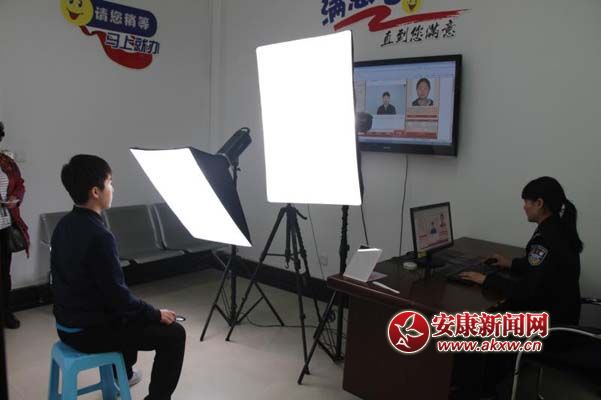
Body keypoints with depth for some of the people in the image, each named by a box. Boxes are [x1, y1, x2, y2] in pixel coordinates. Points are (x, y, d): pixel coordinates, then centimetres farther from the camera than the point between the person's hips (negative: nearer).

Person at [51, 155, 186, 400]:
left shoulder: (64, 225, 2)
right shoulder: (99, 236, -27)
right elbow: (117, 296, -25)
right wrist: (156, 314, -10)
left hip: (68, 323, 9)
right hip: (88, 331, -9)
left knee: (133, 313, 33)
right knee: (173, 333, -3)